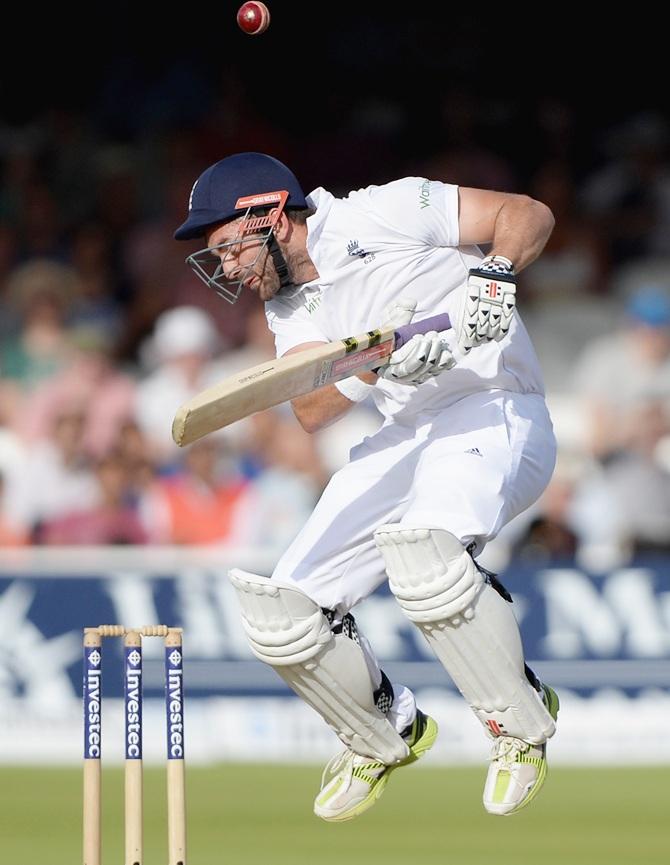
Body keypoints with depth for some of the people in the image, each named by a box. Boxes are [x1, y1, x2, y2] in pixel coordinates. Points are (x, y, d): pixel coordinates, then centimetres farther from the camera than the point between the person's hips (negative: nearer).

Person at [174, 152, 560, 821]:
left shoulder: (381, 215, -8)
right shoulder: (288, 306, 12)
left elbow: (529, 214, -10)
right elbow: (312, 411, -6)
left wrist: (494, 278, -29)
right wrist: (379, 363, -25)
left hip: (495, 414, -8)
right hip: (406, 438, 8)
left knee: (421, 553, -38)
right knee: (278, 615, -4)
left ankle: (522, 725, -16)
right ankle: (388, 736, 22)